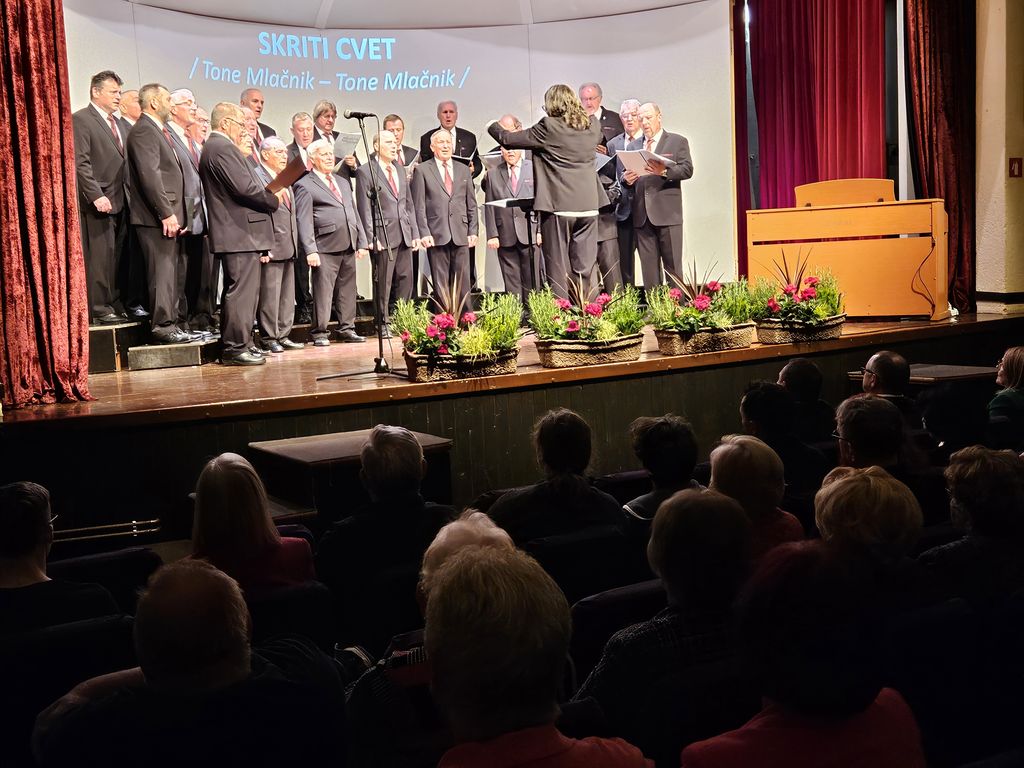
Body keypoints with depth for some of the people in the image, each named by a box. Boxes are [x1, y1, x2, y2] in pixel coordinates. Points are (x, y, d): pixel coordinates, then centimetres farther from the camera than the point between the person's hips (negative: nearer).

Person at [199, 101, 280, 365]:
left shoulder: (214, 147, 19)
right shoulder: (223, 148, -15)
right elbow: (245, 188, -21)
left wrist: (243, 154, 16)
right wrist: (274, 200, -8)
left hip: (234, 233, 11)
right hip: (240, 233, -11)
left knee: (238, 291, 15)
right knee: (242, 291, -8)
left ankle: (235, 345, 21)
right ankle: (236, 347, -5)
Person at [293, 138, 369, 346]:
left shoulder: (343, 183, 22)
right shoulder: (305, 185, -2)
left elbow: (354, 213, 23)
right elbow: (303, 221, -8)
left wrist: (362, 242, 14)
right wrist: (310, 250, -16)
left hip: (348, 247, 7)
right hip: (325, 248, -7)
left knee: (348, 290, 10)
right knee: (323, 291, -5)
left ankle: (347, 329, 18)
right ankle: (319, 333, 1)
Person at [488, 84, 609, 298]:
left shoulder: (549, 127, -9)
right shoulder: (592, 126, 6)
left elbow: (508, 139, -3)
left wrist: (493, 127, 18)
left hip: (557, 207, -4)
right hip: (588, 207, 5)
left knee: (558, 269, 1)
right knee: (586, 268, 8)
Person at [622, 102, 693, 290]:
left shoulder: (677, 141, 8)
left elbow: (687, 169, -5)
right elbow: (623, 174, 18)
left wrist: (664, 171, -22)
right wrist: (626, 179, -5)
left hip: (667, 213, -4)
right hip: (642, 216, 4)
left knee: (673, 267, -2)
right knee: (648, 268, 4)